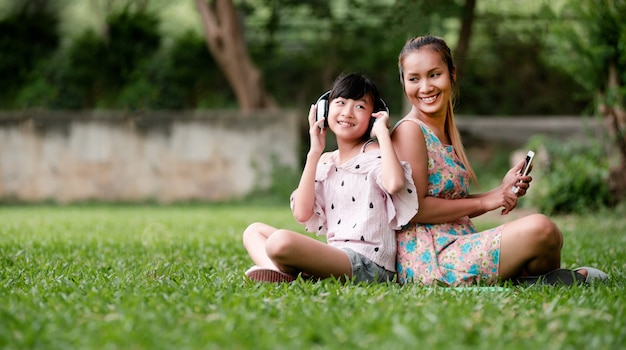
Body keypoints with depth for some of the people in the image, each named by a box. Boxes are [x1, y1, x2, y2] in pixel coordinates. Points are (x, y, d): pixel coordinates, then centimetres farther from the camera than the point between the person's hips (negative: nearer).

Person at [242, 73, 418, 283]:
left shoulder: (374, 154, -1)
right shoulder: (325, 162, 18)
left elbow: (394, 183, -27)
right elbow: (302, 214, 4)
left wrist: (382, 131, -13)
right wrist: (314, 153, 5)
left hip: (367, 264, -8)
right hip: (335, 255, 8)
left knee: (281, 241, -32)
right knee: (254, 231, 13)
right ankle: (281, 272, -15)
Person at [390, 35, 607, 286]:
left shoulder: (445, 134, 18)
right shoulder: (409, 131, -9)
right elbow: (414, 208, -18)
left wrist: (504, 190, 4)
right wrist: (483, 202, -11)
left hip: (453, 248, 9)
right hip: (426, 260, -9)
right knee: (539, 229, -18)